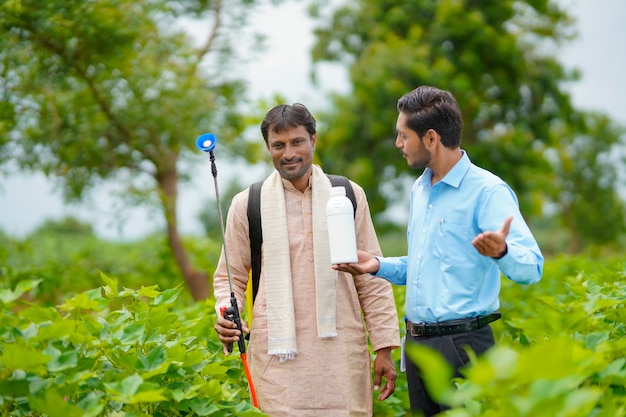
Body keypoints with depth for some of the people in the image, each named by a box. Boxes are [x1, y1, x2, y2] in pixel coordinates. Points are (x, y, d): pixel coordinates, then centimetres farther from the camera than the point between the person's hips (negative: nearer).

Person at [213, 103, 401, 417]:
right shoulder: (247, 204, 5)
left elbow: (371, 278, 9)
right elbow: (230, 277, 12)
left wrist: (384, 347, 6)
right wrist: (227, 315, -8)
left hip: (342, 352, 1)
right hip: (278, 355, -1)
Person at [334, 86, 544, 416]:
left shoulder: (487, 191, -13)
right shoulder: (420, 189, 15)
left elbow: (531, 267, -22)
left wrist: (501, 251, -43)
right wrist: (379, 266, 9)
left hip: (462, 345, -8)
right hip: (417, 344, 8)